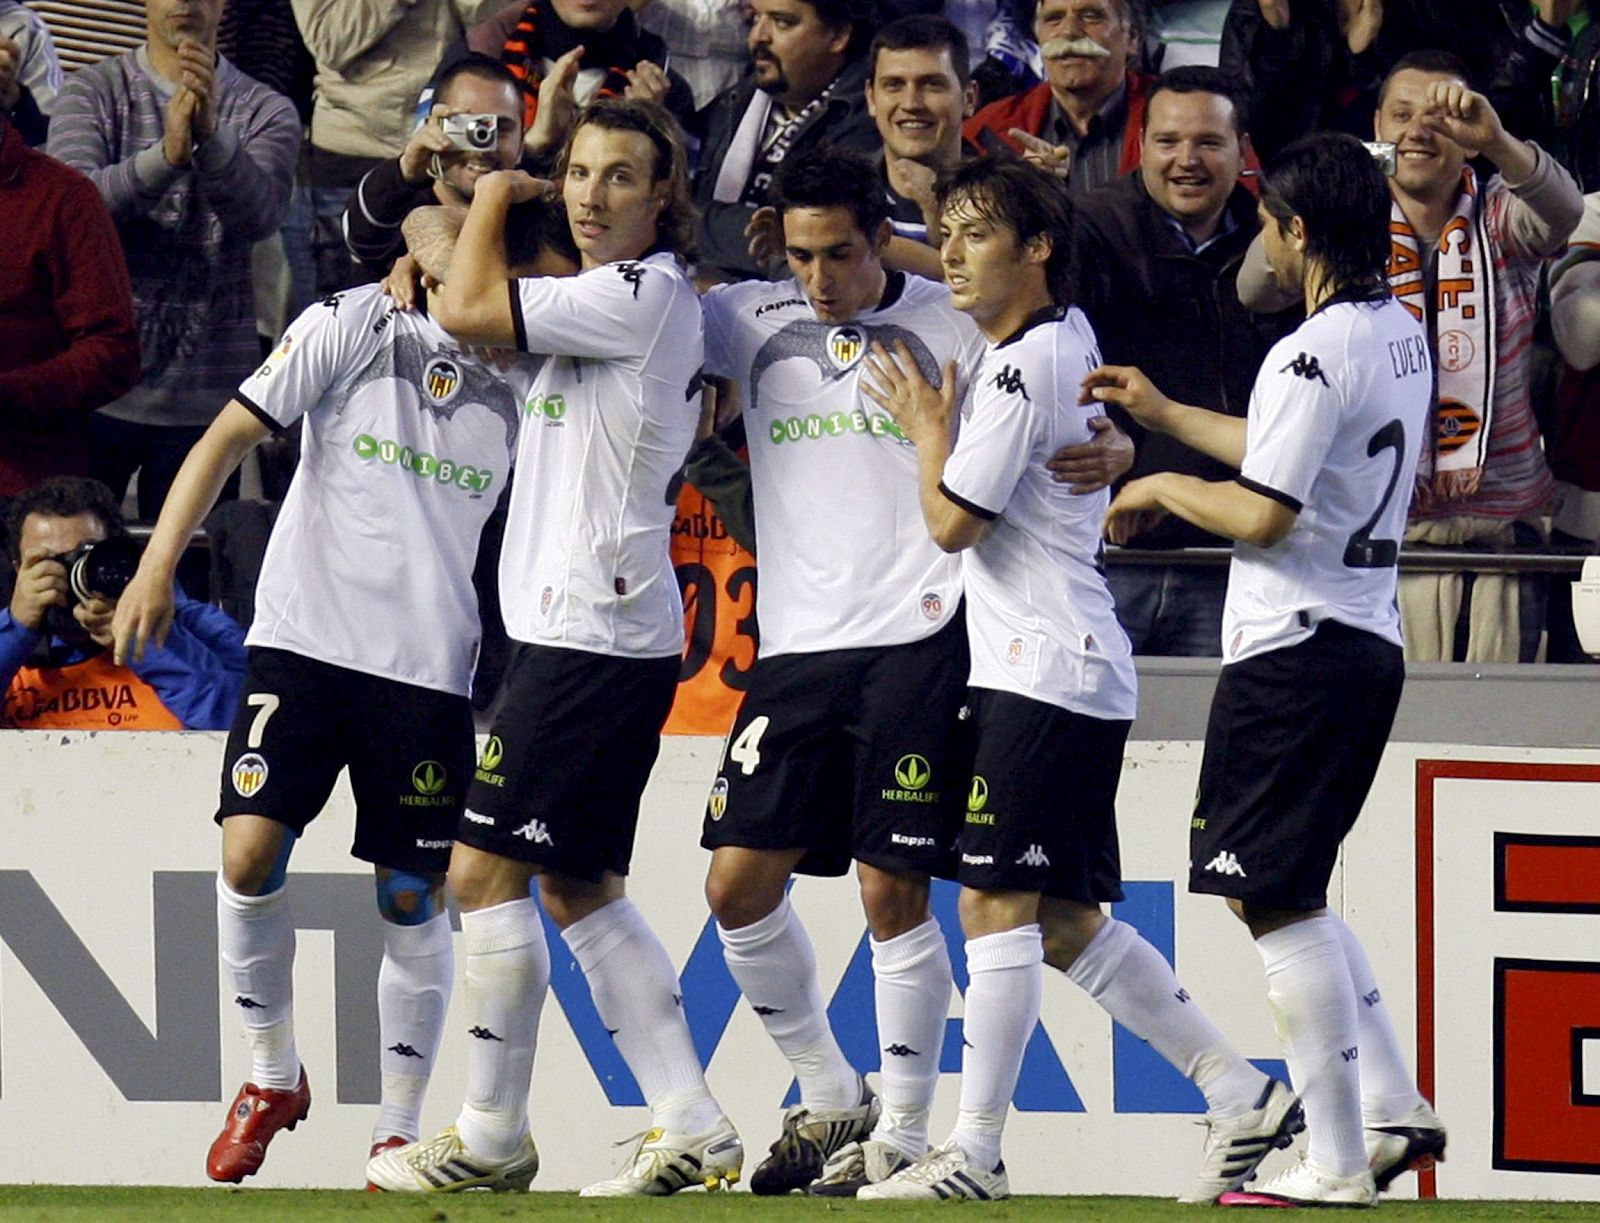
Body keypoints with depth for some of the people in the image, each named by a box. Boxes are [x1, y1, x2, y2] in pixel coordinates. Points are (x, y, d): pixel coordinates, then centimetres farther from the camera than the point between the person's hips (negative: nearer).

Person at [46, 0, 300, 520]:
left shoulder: (265, 112, 6)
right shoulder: (93, 92, 4)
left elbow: (260, 214, -14)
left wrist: (212, 137, -35)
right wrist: (165, 155, -32)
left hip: (205, 400, 1)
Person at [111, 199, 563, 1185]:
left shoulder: (527, 381, 4)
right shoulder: (352, 327, -2)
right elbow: (231, 435, -1)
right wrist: (160, 563, -9)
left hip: (431, 665, 2)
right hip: (305, 640, -2)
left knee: (413, 897, 2)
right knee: (250, 853, -13)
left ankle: (401, 1128, 15)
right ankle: (274, 1075, 9)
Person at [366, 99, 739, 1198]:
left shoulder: (642, 293, -12)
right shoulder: (609, 301, 18)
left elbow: (468, 310, -16)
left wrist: (493, 198, 0)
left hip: (594, 634, -10)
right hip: (585, 628, 10)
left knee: (486, 869, -7)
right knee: (580, 888, 11)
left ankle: (492, 1137, -2)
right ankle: (692, 1126, 9)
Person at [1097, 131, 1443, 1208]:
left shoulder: (1315, 355, -18)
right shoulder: (1402, 334, 12)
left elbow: (1263, 515, -22)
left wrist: (1163, 488, -4)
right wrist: (1164, 416, 33)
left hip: (1296, 652, -10)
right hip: (1371, 640, 10)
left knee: (1277, 899, -5)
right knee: (1293, 893, 19)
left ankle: (1336, 1164, -6)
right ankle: (1393, 1108, 14)